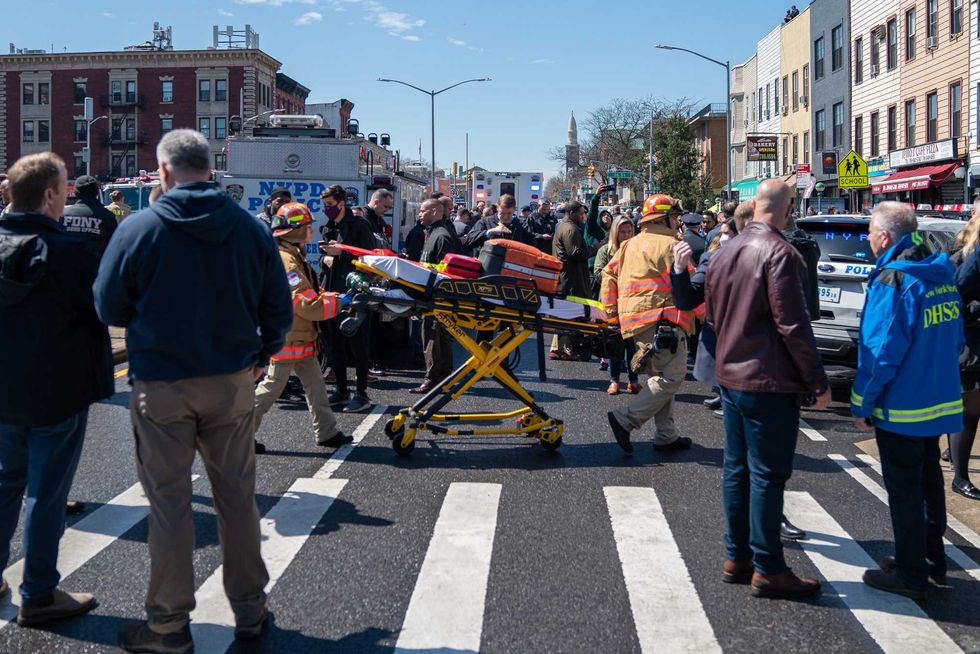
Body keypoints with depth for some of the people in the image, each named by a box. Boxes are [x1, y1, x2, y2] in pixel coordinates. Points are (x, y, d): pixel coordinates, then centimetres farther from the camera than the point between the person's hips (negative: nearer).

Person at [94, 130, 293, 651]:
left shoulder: (138, 228, -10)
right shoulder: (251, 228, -2)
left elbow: (109, 308, -3)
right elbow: (278, 308, 3)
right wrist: (261, 355, 19)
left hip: (161, 386, -2)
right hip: (233, 382, 3)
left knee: (169, 502, 7)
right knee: (237, 495, 13)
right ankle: (250, 609, 24)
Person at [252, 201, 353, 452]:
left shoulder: (294, 257, 13)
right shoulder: (286, 262, -21)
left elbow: (310, 292, 18)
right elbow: (307, 305, -25)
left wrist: (333, 297, 4)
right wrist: (337, 301, -17)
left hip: (301, 339, 10)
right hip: (288, 339, -10)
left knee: (315, 385, 11)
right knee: (272, 386, 0)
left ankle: (327, 432, 17)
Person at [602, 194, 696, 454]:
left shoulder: (629, 245, 19)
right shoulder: (670, 245, -7)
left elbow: (609, 275, 16)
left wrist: (612, 313, 17)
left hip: (636, 322, 10)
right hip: (662, 321, -10)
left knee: (661, 377, 15)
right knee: (671, 377, -9)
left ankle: (666, 436, 16)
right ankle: (626, 419, -14)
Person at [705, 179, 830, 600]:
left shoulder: (723, 253, 9)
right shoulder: (780, 253, -17)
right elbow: (793, 326, -20)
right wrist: (818, 382, -13)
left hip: (730, 377, 8)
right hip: (770, 383, -8)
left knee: (736, 469, 14)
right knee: (768, 475, -1)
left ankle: (736, 558, 22)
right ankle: (767, 570, 6)